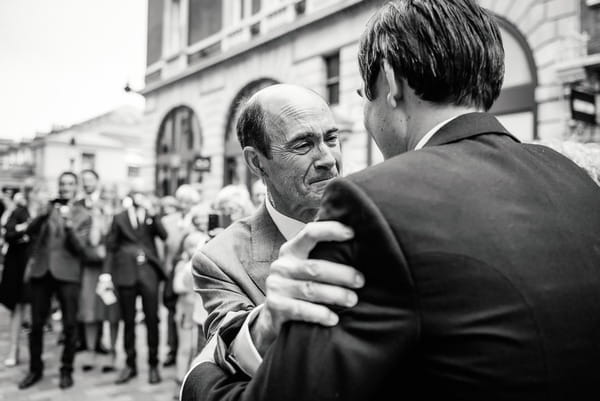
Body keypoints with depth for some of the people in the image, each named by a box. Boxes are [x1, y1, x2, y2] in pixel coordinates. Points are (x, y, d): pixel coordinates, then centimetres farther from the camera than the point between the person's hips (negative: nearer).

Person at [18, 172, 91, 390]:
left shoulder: (83, 216, 3)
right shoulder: (48, 207, 12)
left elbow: (79, 248, -7)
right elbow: (29, 231, -1)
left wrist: (69, 225, -22)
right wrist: (44, 215, -18)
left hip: (67, 274, -3)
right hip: (41, 271, 3)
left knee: (69, 325, -1)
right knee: (36, 324, 8)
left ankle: (66, 370, 13)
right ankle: (35, 369, 23)